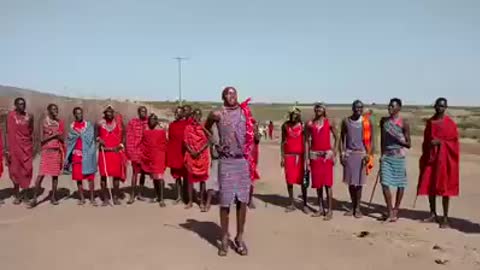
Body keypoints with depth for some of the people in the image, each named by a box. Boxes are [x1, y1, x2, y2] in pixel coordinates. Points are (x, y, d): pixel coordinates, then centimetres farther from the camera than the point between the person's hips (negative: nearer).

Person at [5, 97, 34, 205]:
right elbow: (8, 132, -6)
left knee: (27, 170, 2)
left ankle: (23, 194, 13)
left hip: (27, 147, 3)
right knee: (16, 170, 5)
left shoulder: (29, 116, 4)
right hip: (15, 147, -2)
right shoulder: (11, 115, -5)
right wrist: (7, 149, -10)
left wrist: (32, 146, 5)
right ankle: (17, 195, 15)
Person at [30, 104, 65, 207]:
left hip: (57, 151, 3)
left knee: (55, 174, 5)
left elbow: (63, 138, 5)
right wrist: (53, 135, -14)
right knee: (41, 174, -10)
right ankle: (35, 197, -5)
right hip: (46, 151, -3)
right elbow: (42, 139, -7)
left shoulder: (59, 123, 8)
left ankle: (53, 197, 12)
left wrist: (57, 134, -13)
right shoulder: (44, 122, -1)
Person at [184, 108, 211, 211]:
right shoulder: (188, 127, 5)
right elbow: (186, 142, 2)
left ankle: (202, 202, 7)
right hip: (191, 155, 1)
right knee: (190, 178, 5)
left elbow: (207, 142, -3)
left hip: (202, 155, -1)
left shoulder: (204, 127, 2)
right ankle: (190, 201, 15)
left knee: (202, 179, 2)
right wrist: (192, 151, -13)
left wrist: (199, 151, -15)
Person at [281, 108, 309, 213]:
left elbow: (306, 142, -2)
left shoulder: (302, 126, -2)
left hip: (300, 155, -2)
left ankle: (305, 204, 10)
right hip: (288, 156, 2)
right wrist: (282, 157, 4)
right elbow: (283, 141, 9)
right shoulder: (285, 126, 5)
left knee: (302, 180, 1)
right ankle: (292, 204, 15)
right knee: (289, 180, 5)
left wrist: (306, 157, -8)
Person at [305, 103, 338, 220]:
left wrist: (334, 154, -2)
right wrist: (307, 158, 0)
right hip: (314, 155, 2)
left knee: (327, 184, -4)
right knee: (317, 184, 7)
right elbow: (307, 141, 5)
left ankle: (329, 210, 0)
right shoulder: (310, 124, 5)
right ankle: (321, 209, 16)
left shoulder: (329, 123, 1)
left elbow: (336, 138, 5)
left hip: (327, 154, -2)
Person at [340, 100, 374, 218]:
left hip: (361, 154, -2)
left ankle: (358, 207, 9)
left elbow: (371, 139, 0)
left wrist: (369, 154, -10)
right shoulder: (346, 121, 5)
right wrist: (342, 153, 0)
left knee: (359, 182, -1)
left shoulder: (367, 122, -1)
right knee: (351, 181, 6)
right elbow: (342, 138, 9)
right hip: (349, 153, 2)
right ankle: (353, 207, 17)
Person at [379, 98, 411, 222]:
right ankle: (390, 212, 3)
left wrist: (398, 139, -20)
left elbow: (409, 144, -4)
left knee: (400, 184, 5)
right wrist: (382, 154, 10)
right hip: (386, 156, 3)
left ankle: (396, 210, 20)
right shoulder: (384, 121, 8)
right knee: (385, 183, -5)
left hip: (399, 157, -3)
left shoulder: (404, 123, -5)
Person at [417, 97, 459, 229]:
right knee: (429, 186, 8)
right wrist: (424, 157, 11)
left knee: (445, 188, -1)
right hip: (430, 158, 5)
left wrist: (440, 142, -20)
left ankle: (445, 218, 5)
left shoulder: (450, 123, -5)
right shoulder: (430, 122, 10)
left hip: (444, 158, -5)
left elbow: (454, 142, -5)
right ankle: (433, 214, 21)